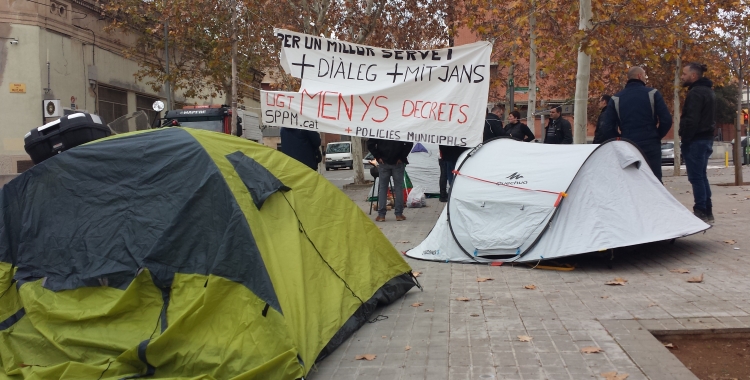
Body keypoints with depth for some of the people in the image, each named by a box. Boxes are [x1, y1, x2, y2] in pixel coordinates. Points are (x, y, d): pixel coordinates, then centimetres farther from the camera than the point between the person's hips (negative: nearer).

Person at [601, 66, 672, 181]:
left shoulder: (616, 99, 4)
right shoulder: (652, 94, -1)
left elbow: (607, 128, -1)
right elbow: (666, 120, -5)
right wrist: (656, 136, 11)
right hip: (651, 147, -2)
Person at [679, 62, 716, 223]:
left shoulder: (695, 93, -16)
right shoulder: (709, 91, 16)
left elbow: (691, 120, -23)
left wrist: (684, 137, -14)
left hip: (695, 140, -10)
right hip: (707, 138, 10)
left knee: (696, 177, -5)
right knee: (701, 176, 15)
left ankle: (701, 212, -4)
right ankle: (707, 212, 18)